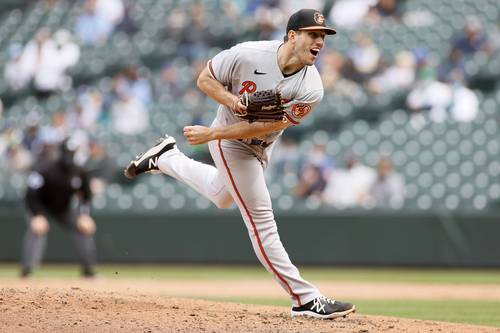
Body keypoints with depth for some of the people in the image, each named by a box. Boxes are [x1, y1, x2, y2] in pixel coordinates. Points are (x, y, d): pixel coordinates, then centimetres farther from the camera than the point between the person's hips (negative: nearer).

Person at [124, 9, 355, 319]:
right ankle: (306, 299, -5)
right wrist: (233, 101, -31)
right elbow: (205, 78, -13)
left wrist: (211, 134, -27)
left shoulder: (311, 89, -23)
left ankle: (166, 157, 49)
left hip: (261, 147, 5)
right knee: (262, 220, -7)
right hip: (231, 145, -5)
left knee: (223, 196, 32)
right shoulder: (247, 55, -28)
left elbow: (264, 126, -25)